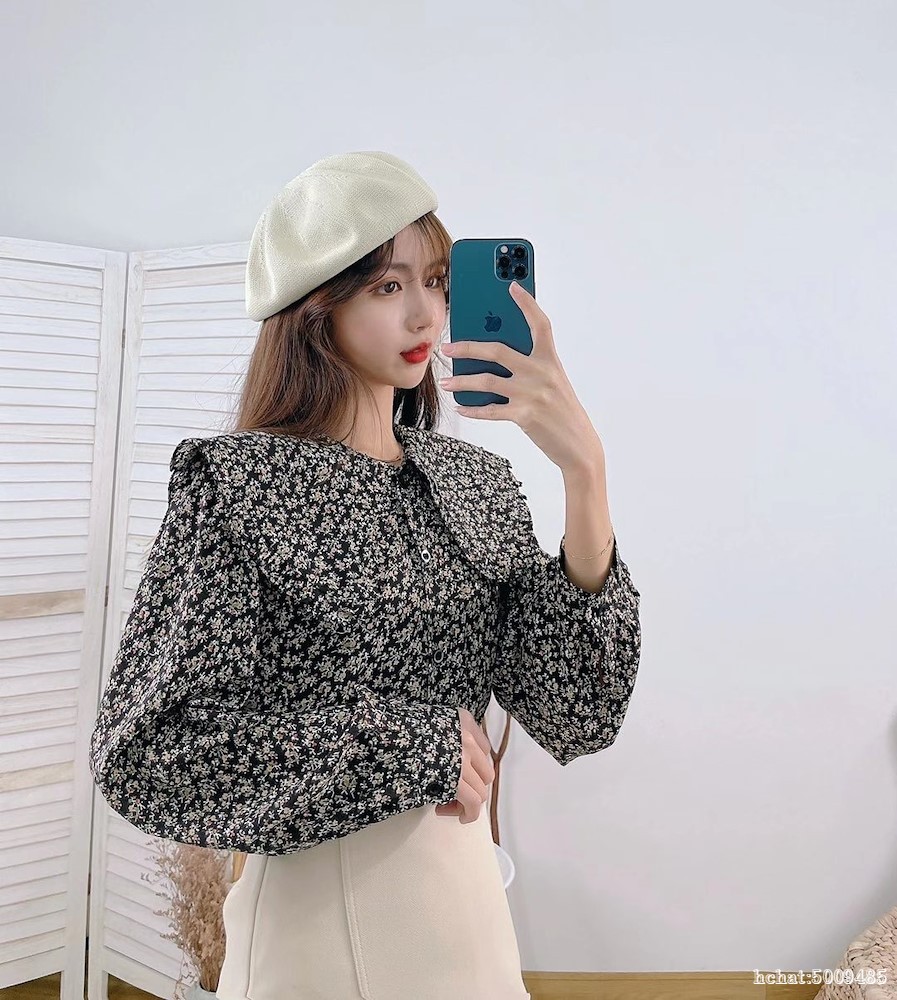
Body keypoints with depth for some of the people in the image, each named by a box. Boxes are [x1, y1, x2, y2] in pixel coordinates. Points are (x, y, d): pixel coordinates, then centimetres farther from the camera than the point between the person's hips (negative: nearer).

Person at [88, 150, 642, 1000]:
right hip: (322, 909, -5)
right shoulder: (236, 482, -14)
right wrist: (414, 748, -17)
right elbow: (145, 752, -17)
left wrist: (585, 474, -21)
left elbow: (574, 720, -10)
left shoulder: (478, 478, 0)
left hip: (469, 891, 5)